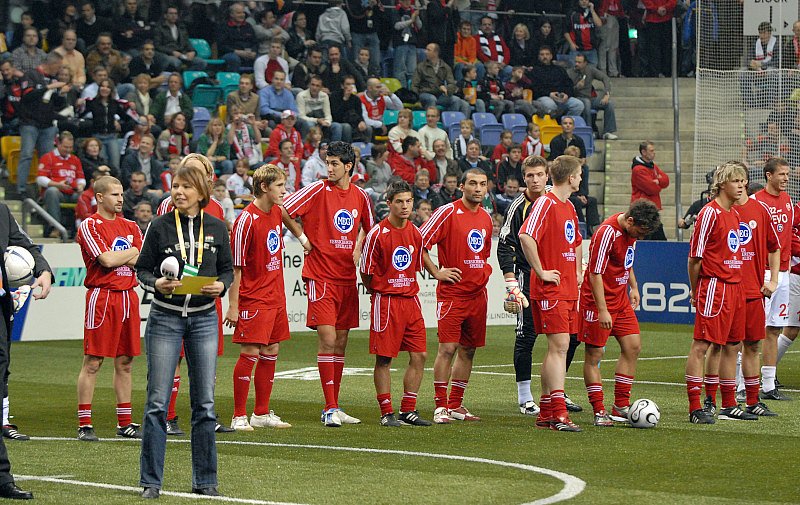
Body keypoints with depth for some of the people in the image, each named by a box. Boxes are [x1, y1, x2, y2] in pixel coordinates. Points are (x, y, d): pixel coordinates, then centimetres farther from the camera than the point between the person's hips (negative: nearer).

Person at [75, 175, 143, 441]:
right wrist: (132, 252, 0)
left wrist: (120, 257, -8)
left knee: (125, 363, 9)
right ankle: (85, 425, -4)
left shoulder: (130, 227, 15)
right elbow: (107, 260, -15)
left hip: (128, 297, 6)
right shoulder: (90, 226, -4)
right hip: (102, 297, -6)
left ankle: (125, 423, 14)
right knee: (93, 362, -5)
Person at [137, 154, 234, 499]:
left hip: (204, 319, 2)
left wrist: (221, 285, -9)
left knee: (205, 403, 4)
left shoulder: (217, 228, 4)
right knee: (158, 402, -4)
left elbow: (227, 269, 12)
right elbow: (142, 269, 3)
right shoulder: (160, 226, -1)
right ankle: (151, 481, 2)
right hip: (165, 318, -2)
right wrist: (156, 284, -17)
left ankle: (205, 480, 13)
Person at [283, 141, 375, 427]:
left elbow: (367, 225, 25)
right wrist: (303, 238, -7)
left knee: (340, 343, 8)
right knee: (327, 339, -12)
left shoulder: (360, 196, 8)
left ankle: (334, 408, 15)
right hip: (321, 276, -5)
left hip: (347, 277, 5)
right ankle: (330, 409, -10)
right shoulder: (318, 191, -6)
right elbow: (283, 210, -8)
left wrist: (358, 247, 11)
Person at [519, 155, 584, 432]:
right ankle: (559, 414, -17)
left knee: (559, 349, 8)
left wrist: (577, 271, 23)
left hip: (568, 289, 9)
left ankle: (545, 413, 13)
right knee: (559, 346, -13)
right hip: (550, 289, -9)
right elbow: (525, 236, -25)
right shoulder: (546, 204, -11)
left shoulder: (569, 208, 17)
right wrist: (541, 272, -20)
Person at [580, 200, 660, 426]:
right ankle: (599, 412, 0)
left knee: (633, 346, 4)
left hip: (621, 300, 9)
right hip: (598, 302, -9)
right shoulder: (607, 233, -22)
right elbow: (595, 273, -23)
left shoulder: (631, 231, 4)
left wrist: (633, 287, 21)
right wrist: (603, 310, -24)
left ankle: (621, 407, 11)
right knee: (594, 354, -2)